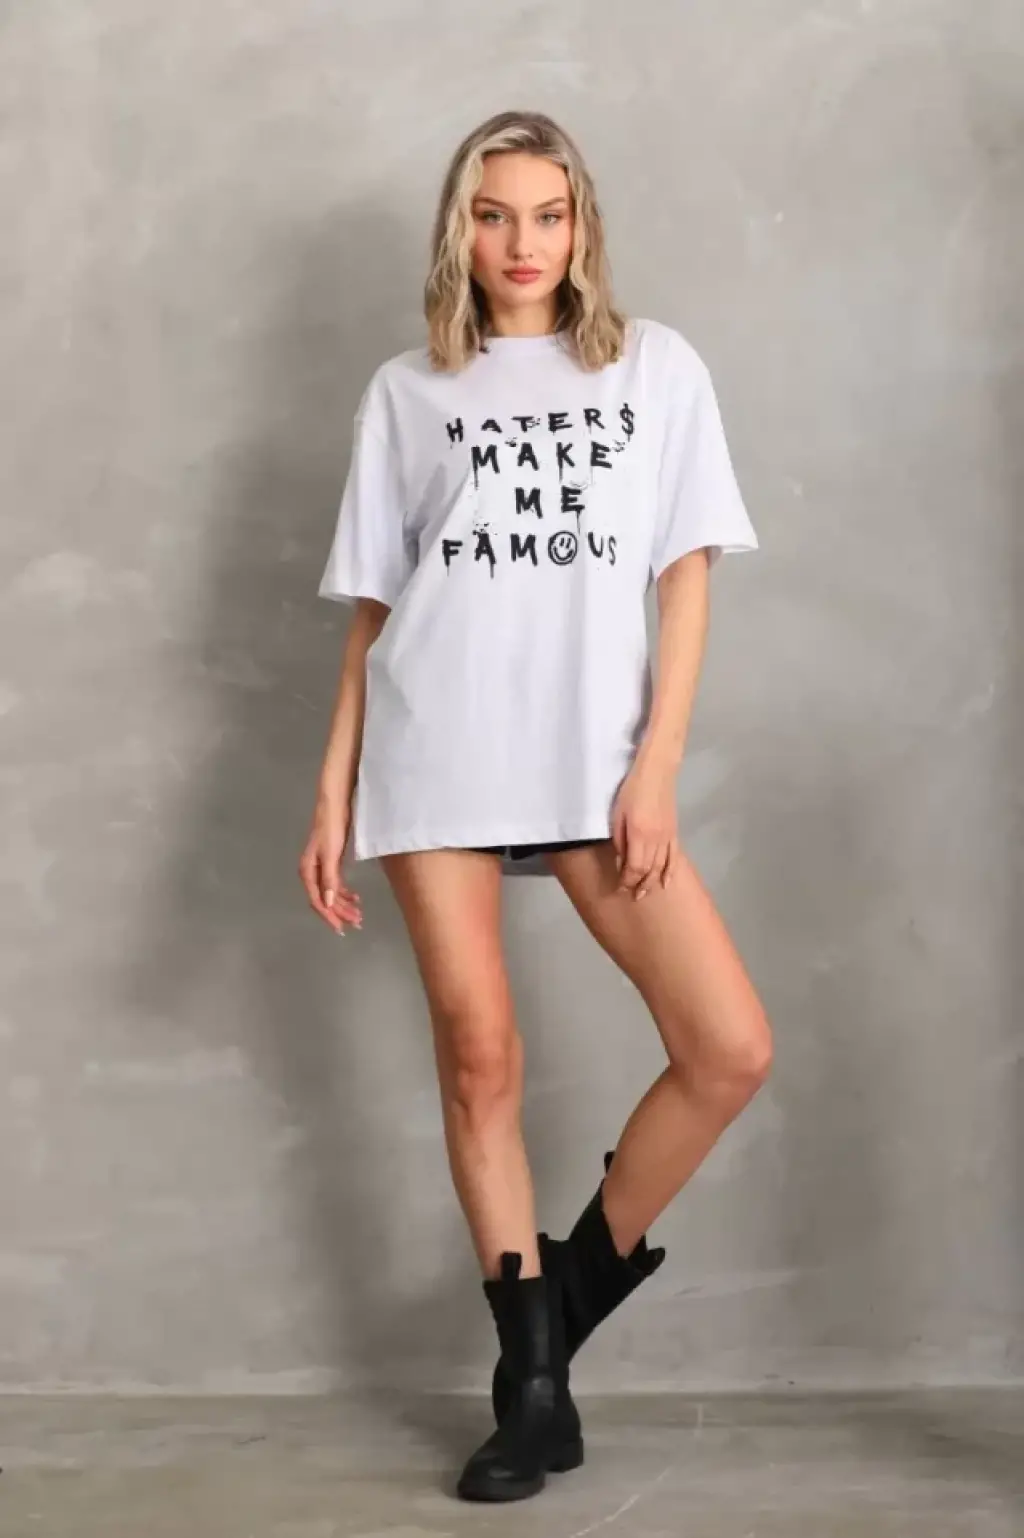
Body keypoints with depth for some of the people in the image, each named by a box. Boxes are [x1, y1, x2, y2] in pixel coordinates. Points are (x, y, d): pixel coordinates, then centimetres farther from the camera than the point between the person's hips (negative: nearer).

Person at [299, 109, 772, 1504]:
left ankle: (581, 1275, 13)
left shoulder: (658, 367, 11)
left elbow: (687, 579, 5)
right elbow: (371, 607, 11)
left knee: (732, 1048, -11)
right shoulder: (407, 391, 12)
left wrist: (654, 767, -6)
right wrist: (332, 801, 5)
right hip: (435, 753, 0)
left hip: (595, 759, 0)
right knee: (480, 1057, -1)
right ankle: (533, 1385, 13)